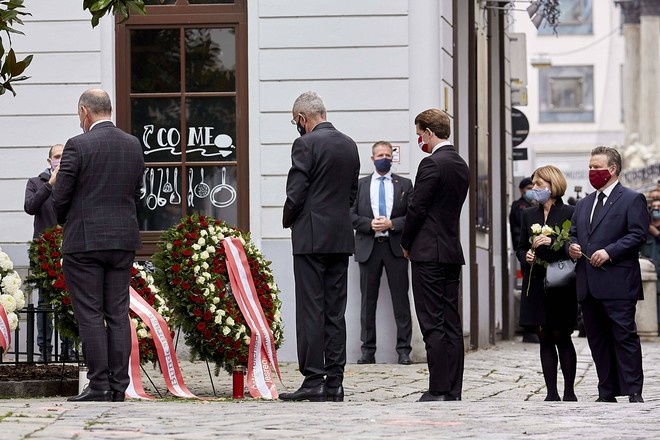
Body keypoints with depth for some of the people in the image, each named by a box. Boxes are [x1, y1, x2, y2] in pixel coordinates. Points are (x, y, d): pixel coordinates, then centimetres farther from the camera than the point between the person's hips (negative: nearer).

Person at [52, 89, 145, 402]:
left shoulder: (78, 145, -10)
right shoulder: (133, 145, 8)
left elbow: (60, 197, -8)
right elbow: (137, 193, 13)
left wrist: (65, 223, 11)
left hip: (84, 241, -5)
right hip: (124, 240, 5)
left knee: (90, 315, -3)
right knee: (118, 314, 7)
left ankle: (99, 385, -6)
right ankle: (118, 385, 5)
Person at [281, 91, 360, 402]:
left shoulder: (306, 144, -11)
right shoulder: (349, 145, 12)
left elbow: (296, 193, -12)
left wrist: (288, 221, 5)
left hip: (311, 237, -7)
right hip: (342, 237, 7)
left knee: (310, 310, -6)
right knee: (335, 312, 7)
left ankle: (313, 381, -8)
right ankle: (334, 382, 7)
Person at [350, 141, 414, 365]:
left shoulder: (404, 185, 9)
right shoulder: (360, 185, 12)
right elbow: (350, 215, 6)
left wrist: (392, 224, -12)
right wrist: (370, 224, -11)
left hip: (396, 246, -1)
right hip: (368, 247, 1)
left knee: (400, 300, -2)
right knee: (368, 300, 3)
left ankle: (404, 349, 0)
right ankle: (368, 350, 7)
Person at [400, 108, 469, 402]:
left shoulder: (432, 164, -13)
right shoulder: (461, 165, 14)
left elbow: (417, 208, -13)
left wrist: (406, 244, 1)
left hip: (429, 253, -9)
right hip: (453, 251, 9)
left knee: (433, 325, -8)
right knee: (451, 324, 8)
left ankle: (438, 390, -10)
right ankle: (453, 391, 8)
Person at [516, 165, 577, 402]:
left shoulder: (569, 213, -4)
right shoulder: (528, 215, 12)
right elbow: (520, 248, 16)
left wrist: (552, 242, -20)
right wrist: (526, 257, -5)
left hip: (561, 285, -5)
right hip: (535, 284, 5)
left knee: (562, 337, -2)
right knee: (545, 339, 4)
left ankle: (569, 391, 5)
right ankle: (551, 393, 6)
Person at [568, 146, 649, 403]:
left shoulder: (632, 200, -1)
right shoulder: (584, 204, 22)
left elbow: (638, 235, -9)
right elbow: (573, 233, 26)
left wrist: (609, 252, -18)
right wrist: (571, 246, 3)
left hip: (617, 284, -7)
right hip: (588, 285, 7)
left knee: (625, 336, -8)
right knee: (597, 340, 7)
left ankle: (633, 392, -7)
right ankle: (607, 392, 12)